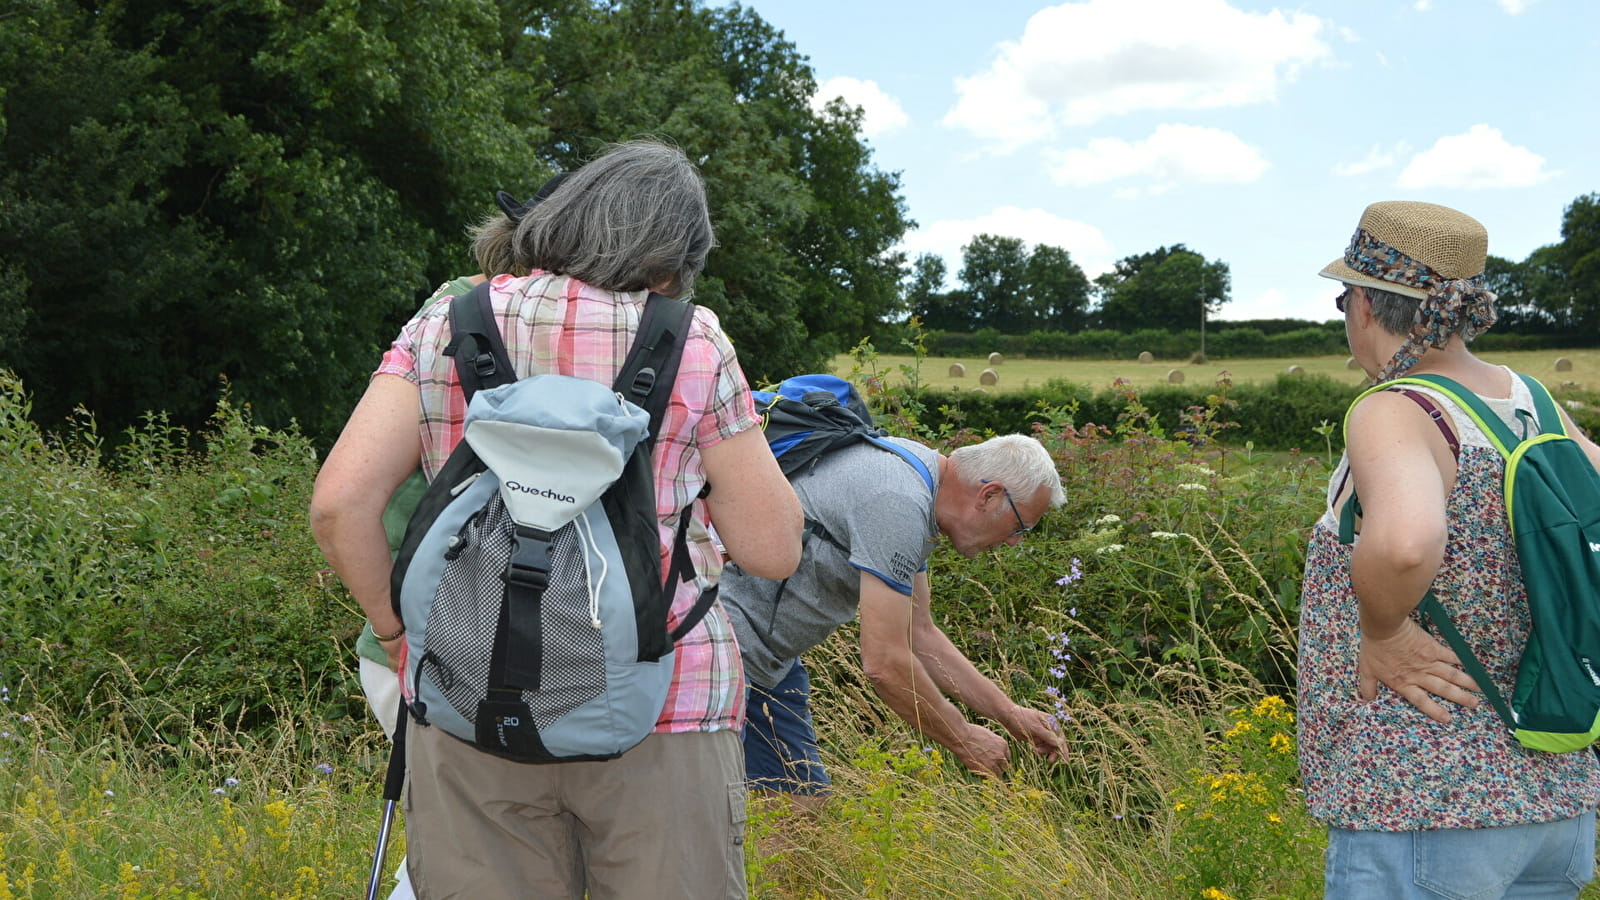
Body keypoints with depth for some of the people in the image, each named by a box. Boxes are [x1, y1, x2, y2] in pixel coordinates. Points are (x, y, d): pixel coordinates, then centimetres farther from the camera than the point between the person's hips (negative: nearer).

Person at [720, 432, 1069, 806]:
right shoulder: (898, 504, -24)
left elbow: (919, 634, 16)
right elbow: (885, 664, -24)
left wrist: (1011, 714, 14)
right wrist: (963, 739, -10)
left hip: (767, 650, 11)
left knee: (807, 803, 7)